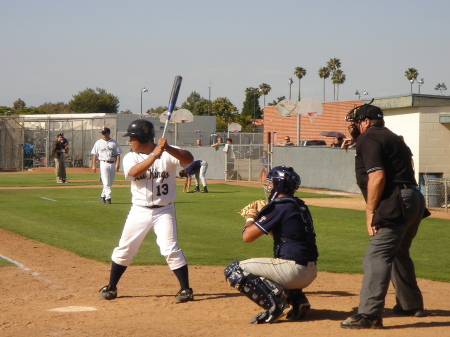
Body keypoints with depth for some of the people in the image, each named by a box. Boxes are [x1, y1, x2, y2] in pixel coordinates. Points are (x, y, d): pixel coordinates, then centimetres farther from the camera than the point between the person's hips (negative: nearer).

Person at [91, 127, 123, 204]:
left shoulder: (114, 142, 7)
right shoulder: (98, 143, 5)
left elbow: (118, 154, 3)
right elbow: (95, 154, 4)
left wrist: (117, 163, -10)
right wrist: (94, 165, -4)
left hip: (113, 164, 2)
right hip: (104, 163, -2)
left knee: (110, 182, 8)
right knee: (106, 182, -10)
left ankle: (103, 196, 22)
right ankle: (108, 197, -12)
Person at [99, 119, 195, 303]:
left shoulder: (167, 153, -8)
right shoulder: (130, 157, -1)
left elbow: (189, 159, -26)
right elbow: (133, 172, -24)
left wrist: (167, 149, -40)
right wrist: (155, 155, -33)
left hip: (164, 210, -3)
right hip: (139, 211, 3)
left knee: (170, 250, -11)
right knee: (124, 250, 9)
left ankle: (185, 289, 2)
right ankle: (111, 287, 24)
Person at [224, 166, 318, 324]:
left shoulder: (279, 207, -12)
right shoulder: (299, 206, 14)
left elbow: (247, 236, -11)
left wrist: (250, 219, 9)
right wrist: (259, 218, 24)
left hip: (294, 271, -9)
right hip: (310, 272, 9)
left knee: (233, 271, -3)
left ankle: (276, 302, -15)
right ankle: (297, 298, 14)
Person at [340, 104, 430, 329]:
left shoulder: (368, 138, -5)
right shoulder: (392, 137, 24)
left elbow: (377, 176, -17)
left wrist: (370, 212, -13)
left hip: (396, 204, -10)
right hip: (414, 200, 10)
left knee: (377, 256, -15)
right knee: (398, 253, 26)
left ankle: (369, 314, -23)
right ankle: (411, 305, 37)